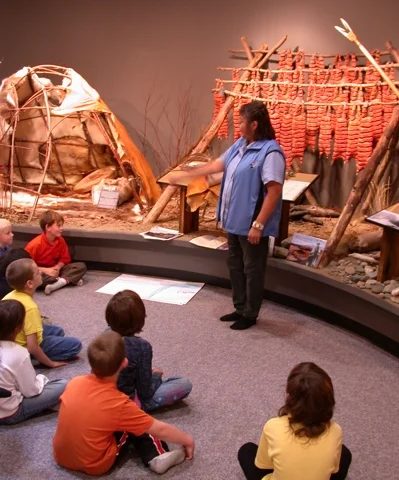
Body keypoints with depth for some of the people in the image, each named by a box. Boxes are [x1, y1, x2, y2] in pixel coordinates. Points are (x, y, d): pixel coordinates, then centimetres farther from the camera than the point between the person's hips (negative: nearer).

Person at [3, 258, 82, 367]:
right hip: (25, 348, -9)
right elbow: (32, 348, -32)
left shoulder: (10, 296, -6)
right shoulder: (30, 307, -33)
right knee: (75, 344, -8)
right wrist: (51, 363, -17)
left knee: (57, 331, 26)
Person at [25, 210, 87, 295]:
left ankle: (57, 283, -31)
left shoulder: (61, 241, -3)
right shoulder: (36, 244, -19)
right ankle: (67, 280, -34)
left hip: (54, 270, 5)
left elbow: (65, 259, 7)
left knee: (81, 266, -10)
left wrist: (57, 267, -15)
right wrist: (45, 270, -24)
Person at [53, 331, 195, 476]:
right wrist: (187, 440, 5)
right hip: (93, 465, -5)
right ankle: (157, 457, 4)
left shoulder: (74, 383, -11)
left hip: (61, 457, 5)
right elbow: (160, 430, -12)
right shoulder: (120, 404, -21)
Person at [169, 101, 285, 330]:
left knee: (252, 270, 5)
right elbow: (218, 165, 21)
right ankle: (240, 309, 32)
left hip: (252, 224, -9)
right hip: (235, 220, 9)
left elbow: (274, 191, -24)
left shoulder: (270, 152, -20)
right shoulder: (240, 145, 9)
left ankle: (250, 315, 19)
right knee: (235, 265, 18)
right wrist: (185, 174, 21)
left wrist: (258, 225, -25)